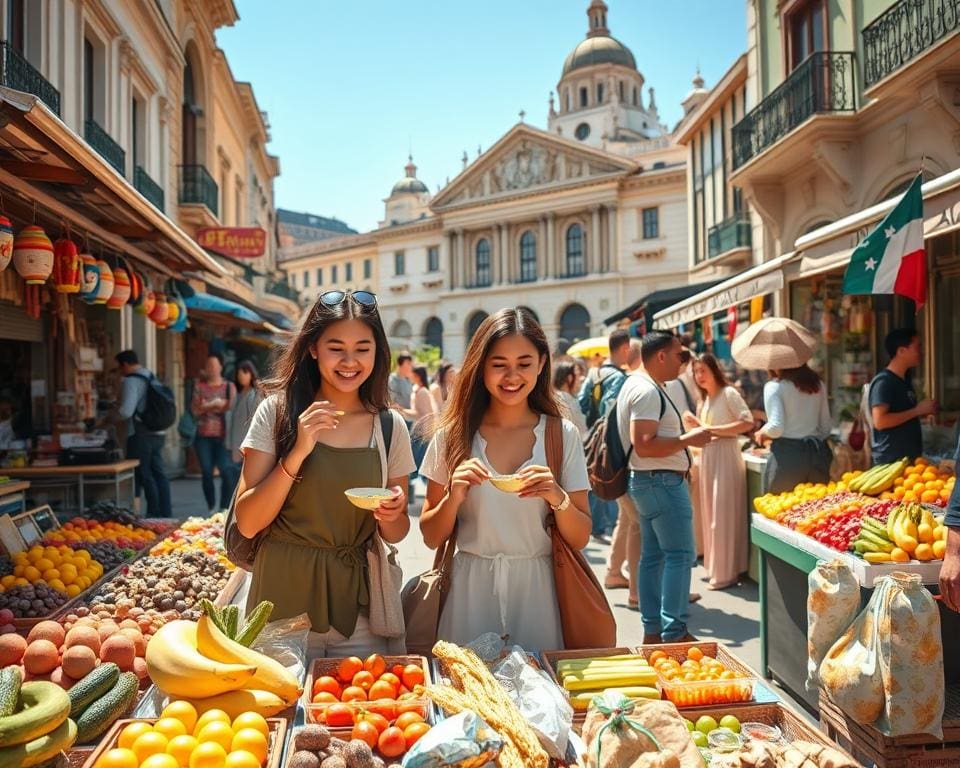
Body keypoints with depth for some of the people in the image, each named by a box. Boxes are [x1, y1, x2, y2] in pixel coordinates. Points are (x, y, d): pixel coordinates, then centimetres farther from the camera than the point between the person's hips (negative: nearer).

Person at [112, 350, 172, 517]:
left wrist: (110, 419, -3)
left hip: (141, 434, -8)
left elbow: (126, 411, -21)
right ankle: (166, 513, 14)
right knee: (158, 473, 11)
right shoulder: (151, 378, 15)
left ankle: (154, 513, -1)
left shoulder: (131, 381, -11)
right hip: (158, 433, 8)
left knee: (143, 475, -1)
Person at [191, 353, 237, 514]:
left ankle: (225, 508, -1)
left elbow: (231, 407, -6)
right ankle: (212, 507, 15)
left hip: (222, 436, -2)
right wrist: (216, 404, -10)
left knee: (226, 472, -10)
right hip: (203, 436, 2)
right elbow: (195, 409, 2)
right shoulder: (199, 385, 10)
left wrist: (207, 406, -8)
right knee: (206, 472, 2)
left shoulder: (229, 386, 7)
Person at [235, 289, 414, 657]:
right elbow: (247, 523, -11)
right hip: (285, 594, -2)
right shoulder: (278, 412, -7)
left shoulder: (390, 425, -1)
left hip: (357, 600, 2)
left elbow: (396, 533, 7)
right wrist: (298, 451, -21)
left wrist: (391, 515, -16)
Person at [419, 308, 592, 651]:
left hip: (536, 590, 0)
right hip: (469, 590, 0)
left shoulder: (562, 435, -1)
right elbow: (432, 537, 1)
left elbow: (580, 539, 0)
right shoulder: (453, 435, -2)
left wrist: (558, 498, -19)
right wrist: (454, 497, -17)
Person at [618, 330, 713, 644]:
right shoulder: (648, 391, -18)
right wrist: (688, 439, -18)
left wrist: (685, 439, 17)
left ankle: (652, 630, 19)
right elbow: (644, 446, -26)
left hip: (647, 481, 11)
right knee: (680, 555, -6)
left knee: (653, 555, 13)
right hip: (663, 481, -11)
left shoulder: (635, 384, 15)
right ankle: (674, 632, -3)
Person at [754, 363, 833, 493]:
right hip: (818, 453, 5)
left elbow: (776, 428, -15)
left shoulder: (774, 386, -8)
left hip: (787, 455, -5)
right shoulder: (817, 384, 9)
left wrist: (762, 433, 4)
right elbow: (825, 427, 13)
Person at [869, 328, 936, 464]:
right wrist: (917, 410, -17)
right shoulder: (883, 381, -14)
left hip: (910, 457, 9)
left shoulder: (905, 380, 14)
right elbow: (879, 421, -24)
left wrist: (923, 411, 8)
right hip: (891, 460, -9)